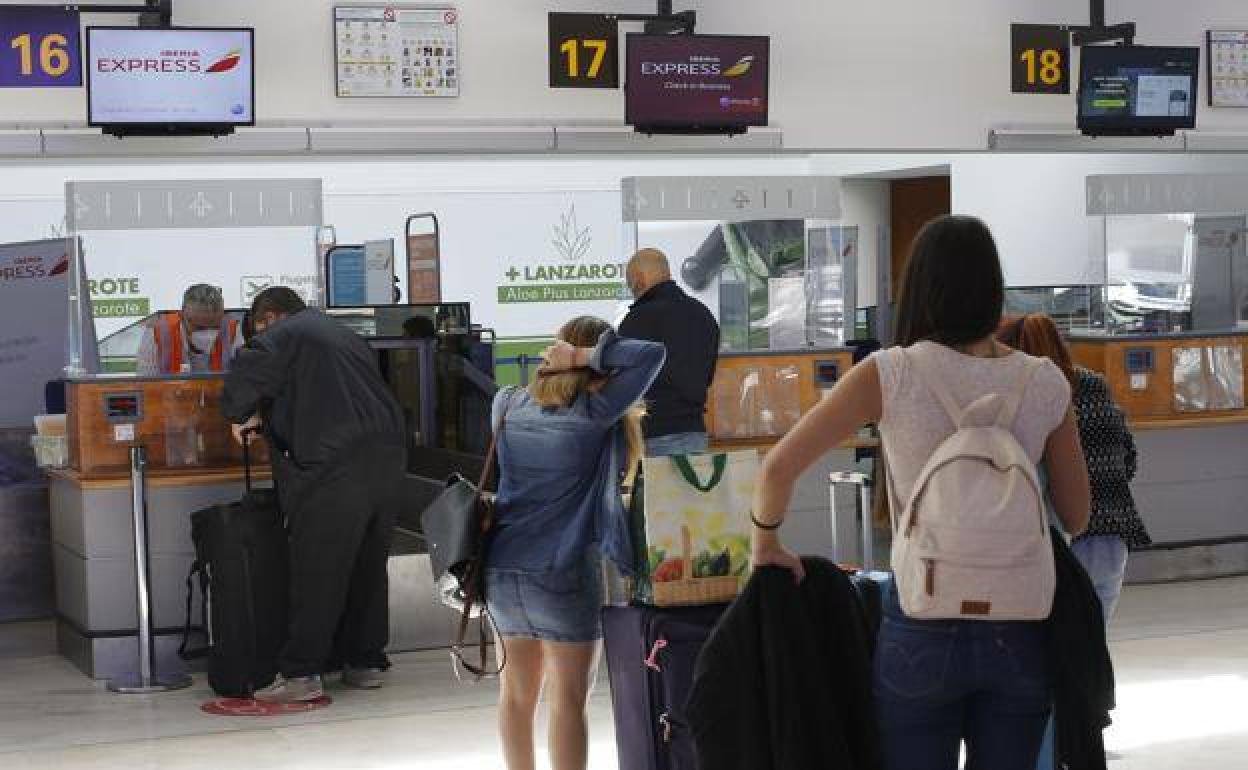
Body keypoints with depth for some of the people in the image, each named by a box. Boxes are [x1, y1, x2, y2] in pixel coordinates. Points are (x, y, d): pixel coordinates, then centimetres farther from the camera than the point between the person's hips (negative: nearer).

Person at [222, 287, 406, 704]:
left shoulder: (282, 335, 1)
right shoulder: (343, 334, 27)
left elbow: (245, 375, -14)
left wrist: (243, 416, 4)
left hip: (335, 463, -8)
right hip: (387, 455, 8)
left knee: (317, 573, -4)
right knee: (369, 566, 15)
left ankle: (301, 673, -2)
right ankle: (366, 662, 21)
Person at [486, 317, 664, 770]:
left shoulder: (509, 405, 7)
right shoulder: (595, 412, -9)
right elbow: (653, 354, -9)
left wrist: (553, 367, 19)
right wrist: (586, 356, -8)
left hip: (501, 570, 6)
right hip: (563, 574, -6)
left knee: (517, 693, 16)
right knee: (568, 700, 2)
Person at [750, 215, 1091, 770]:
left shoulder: (892, 374, -9)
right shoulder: (1044, 383, -1)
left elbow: (780, 466, -9)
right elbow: (1075, 518, 7)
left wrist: (767, 543, 7)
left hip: (923, 627, -3)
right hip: (1018, 634, 3)